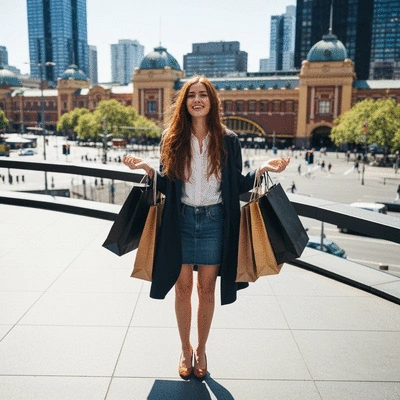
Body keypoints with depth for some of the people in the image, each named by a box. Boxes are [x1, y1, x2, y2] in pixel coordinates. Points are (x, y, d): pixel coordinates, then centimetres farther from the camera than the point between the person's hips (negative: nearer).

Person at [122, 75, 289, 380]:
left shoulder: (228, 141, 0)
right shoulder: (172, 139, 1)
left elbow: (238, 185, 3)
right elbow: (165, 185, 3)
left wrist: (263, 170, -11)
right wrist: (146, 168, -13)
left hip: (214, 220, 0)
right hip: (181, 219, 1)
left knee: (206, 287, 9)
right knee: (183, 286, 8)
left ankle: (201, 349, 29)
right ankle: (186, 349, 29)